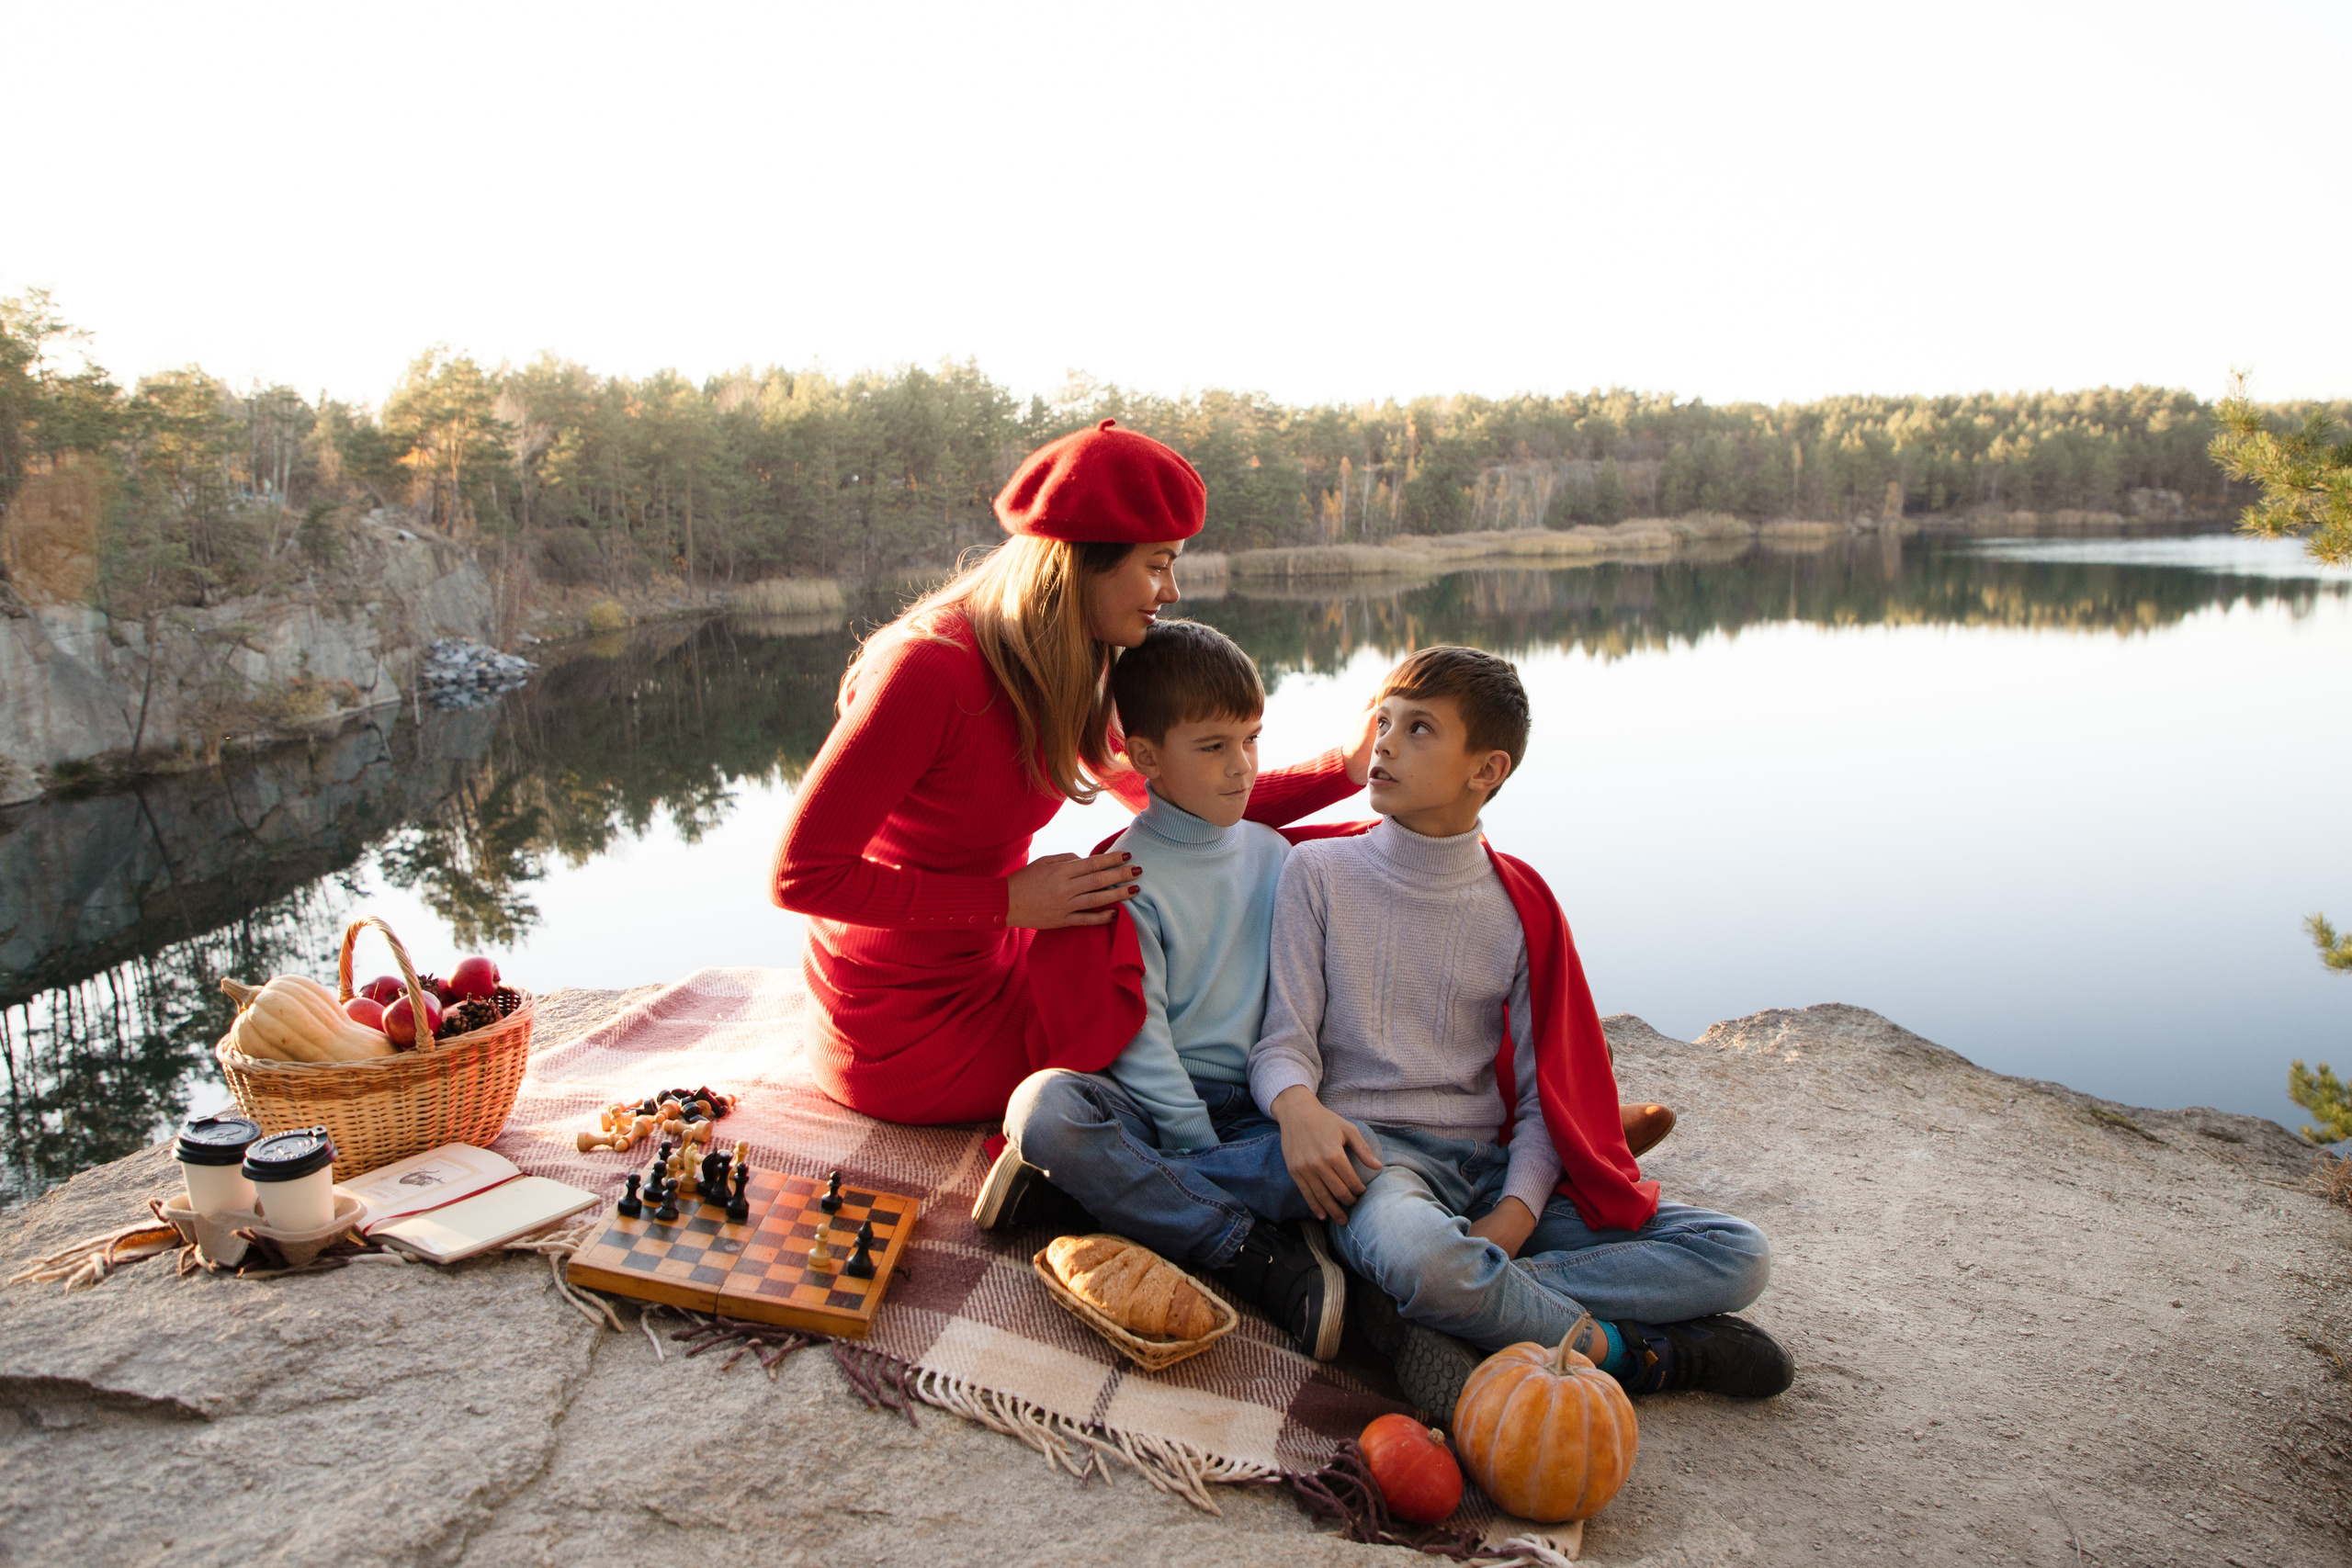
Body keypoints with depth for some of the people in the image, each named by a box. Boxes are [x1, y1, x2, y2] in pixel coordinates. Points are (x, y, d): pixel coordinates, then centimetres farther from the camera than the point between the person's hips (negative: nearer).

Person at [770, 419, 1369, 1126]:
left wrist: (1350, 766, -2)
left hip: (984, 969, 8)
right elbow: (800, 874, -24)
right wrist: (1009, 900, -25)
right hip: (904, 1028, -8)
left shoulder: (1071, 677, 0)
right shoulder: (932, 669, -26)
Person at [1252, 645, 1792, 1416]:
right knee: (1411, 1253, -41)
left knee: (1739, 1255, -12)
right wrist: (1298, 1106, -26)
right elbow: (1284, 1040, -1)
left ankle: (1450, 1308, -22)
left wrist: (1516, 1213, -14)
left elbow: (1547, 1093, 5)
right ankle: (1619, 1346, -15)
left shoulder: (1520, 905, 8)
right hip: (1372, 1147, -3)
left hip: (1492, 1162, 4)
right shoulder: (1318, 871, 4)